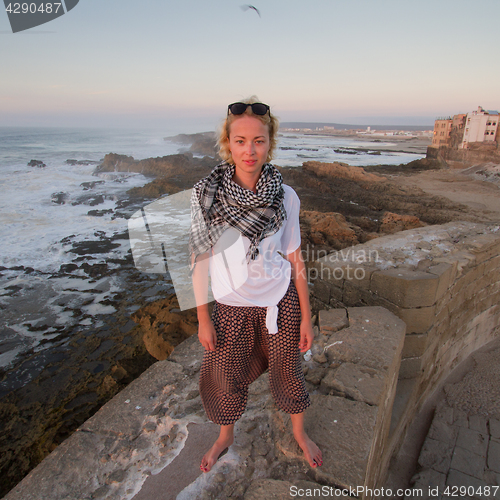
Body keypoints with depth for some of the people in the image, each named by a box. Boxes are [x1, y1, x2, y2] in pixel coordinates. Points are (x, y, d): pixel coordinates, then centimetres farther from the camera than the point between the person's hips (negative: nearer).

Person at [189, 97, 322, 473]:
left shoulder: (285, 197, -12)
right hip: (231, 306, 0)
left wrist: (306, 316, 0)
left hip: (280, 300, 1)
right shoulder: (206, 193, -15)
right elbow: (200, 258, -8)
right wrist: (203, 319, -5)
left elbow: (295, 259, -3)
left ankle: (300, 433, 50)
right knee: (224, 378, 16)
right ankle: (226, 435, 50)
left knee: (287, 372, 18)